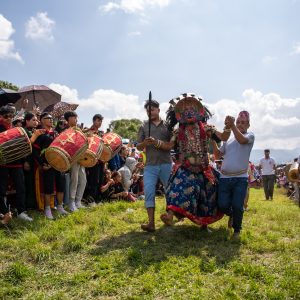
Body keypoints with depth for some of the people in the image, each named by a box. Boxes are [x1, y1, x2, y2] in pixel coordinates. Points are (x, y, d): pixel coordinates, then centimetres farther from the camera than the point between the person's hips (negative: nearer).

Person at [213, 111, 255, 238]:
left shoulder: (250, 136, 4)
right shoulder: (228, 139, 17)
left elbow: (242, 140, -20)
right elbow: (217, 155, 18)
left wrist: (232, 126, -34)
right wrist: (213, 140, 5)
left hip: (240, 178, -3)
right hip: (224, 177, 4)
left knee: (237, 206, -4)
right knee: (223, 205, -2)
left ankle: (237, 230, 21)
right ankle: (232, 214, 34)